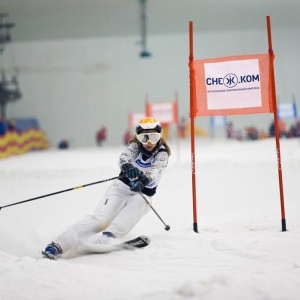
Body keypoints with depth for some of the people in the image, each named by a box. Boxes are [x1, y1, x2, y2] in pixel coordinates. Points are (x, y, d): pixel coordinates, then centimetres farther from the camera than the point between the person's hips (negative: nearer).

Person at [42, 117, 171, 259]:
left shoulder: (162, 153, -4)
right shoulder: (135, 146, -1)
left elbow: (156, 171, -25)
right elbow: (124, 158, -23)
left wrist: (143, 180, -48)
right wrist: (127, 167, -49)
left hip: (143, 195, 1)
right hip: (122, 187, -1)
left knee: (138, 202, -36)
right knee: (100, 219, -23)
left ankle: (107, 237, -50)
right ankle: (56, 246, -33)